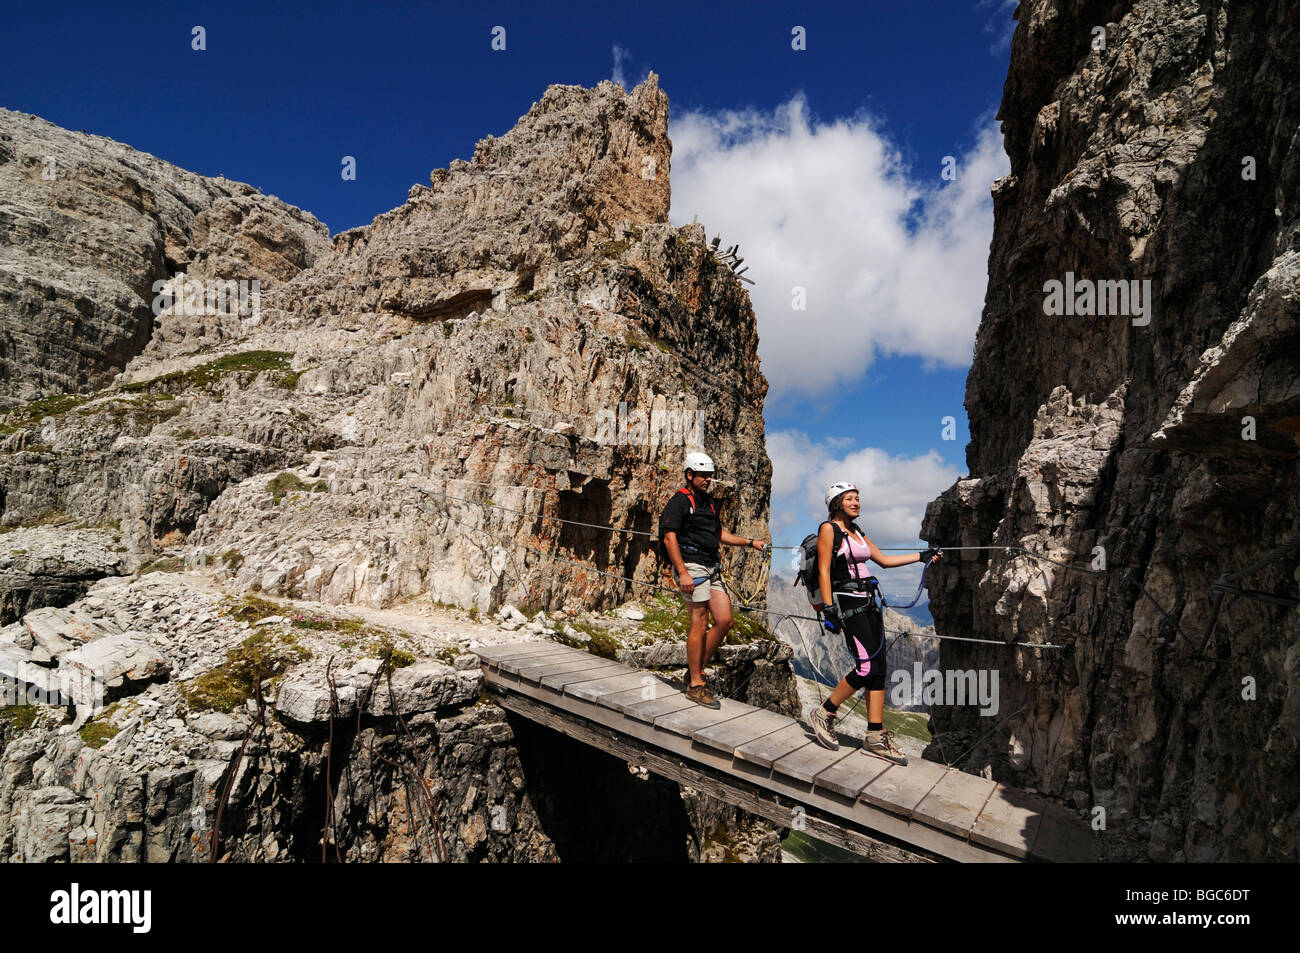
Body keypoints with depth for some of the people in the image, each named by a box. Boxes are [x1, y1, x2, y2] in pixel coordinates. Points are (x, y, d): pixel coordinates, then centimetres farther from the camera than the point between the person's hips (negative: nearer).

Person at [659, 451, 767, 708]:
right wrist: (682, 572, -20)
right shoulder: (679, 501, -7)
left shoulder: (709, 502, 20)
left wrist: (750, 542, 20)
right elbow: (669, 537, -13)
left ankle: (697, 669, 17)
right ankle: (695, 685, 2)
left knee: (724, 620, 3)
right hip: (691, 566, -8)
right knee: (700, 623, -7)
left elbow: (719, 534, 29)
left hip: (712, 567, 8)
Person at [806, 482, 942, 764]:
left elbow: (884, 560, 25)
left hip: (867, 603, 8)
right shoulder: (829, 529, -5)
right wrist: (828, 609, -18)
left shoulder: (857, 532, 19)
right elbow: (823, 571, -11)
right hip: (846, 601, -8)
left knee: (878, 668, 1)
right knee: (867, 667, -15)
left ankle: (876, 737, 5)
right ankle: (824, 713, 2)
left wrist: (922, 557, 19)